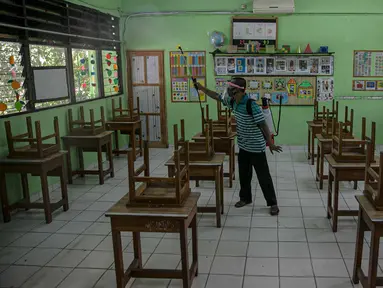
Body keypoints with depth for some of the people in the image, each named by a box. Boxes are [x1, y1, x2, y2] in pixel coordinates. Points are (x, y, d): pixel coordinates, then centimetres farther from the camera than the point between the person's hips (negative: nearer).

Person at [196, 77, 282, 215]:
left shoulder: (251, 105, -25)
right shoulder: (233, 102, 0)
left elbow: (263, 125, -23)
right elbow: (217, 96, 14)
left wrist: (271, 144, -21)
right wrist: (201, 88, 8)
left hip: (256, 148, -7)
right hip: (243, 146, 8)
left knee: (263, 176, 1)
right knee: (244, 174, 18)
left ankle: (273, 203, 14)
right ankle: (245, 198, 36)